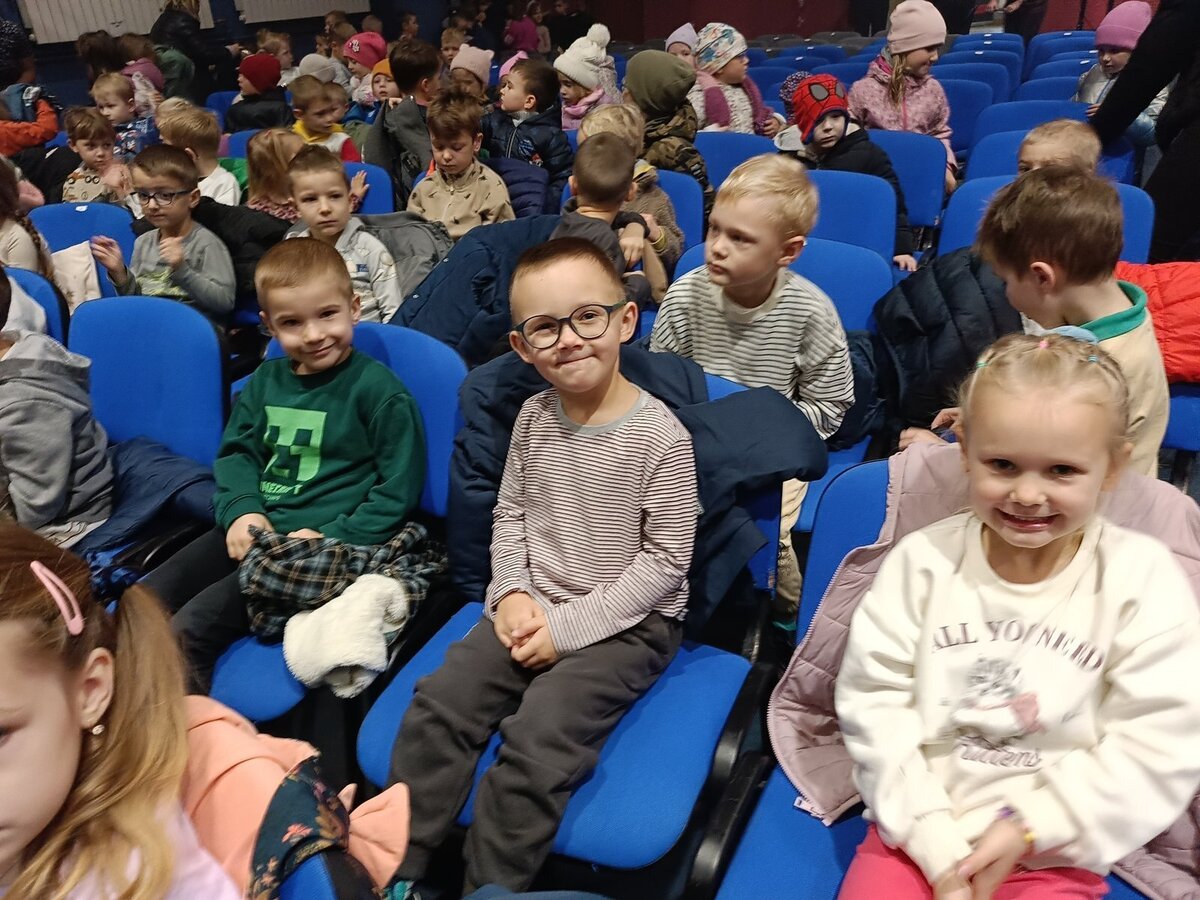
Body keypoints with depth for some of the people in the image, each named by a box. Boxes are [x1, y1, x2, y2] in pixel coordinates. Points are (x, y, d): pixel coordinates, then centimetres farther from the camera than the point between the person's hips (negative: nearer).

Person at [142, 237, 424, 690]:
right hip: (255, 529, 7)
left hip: (325, 541, -7)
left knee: (191, 627, -21)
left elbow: (397, 491, -8)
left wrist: (331, 537, -16)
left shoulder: (378, 389, -6)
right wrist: (241, 510, -4)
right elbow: (236, 452, 16)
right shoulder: (265, 381, 13)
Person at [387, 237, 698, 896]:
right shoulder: (534, 416, 1)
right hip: (535, 606, 5)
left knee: (538, 735, -22)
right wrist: (513, 593, -5)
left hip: (628, 621, -5)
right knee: (440, 704, -9)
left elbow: (663, 560, -14)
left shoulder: (659, 434, -16)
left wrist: (569, 626, -16)